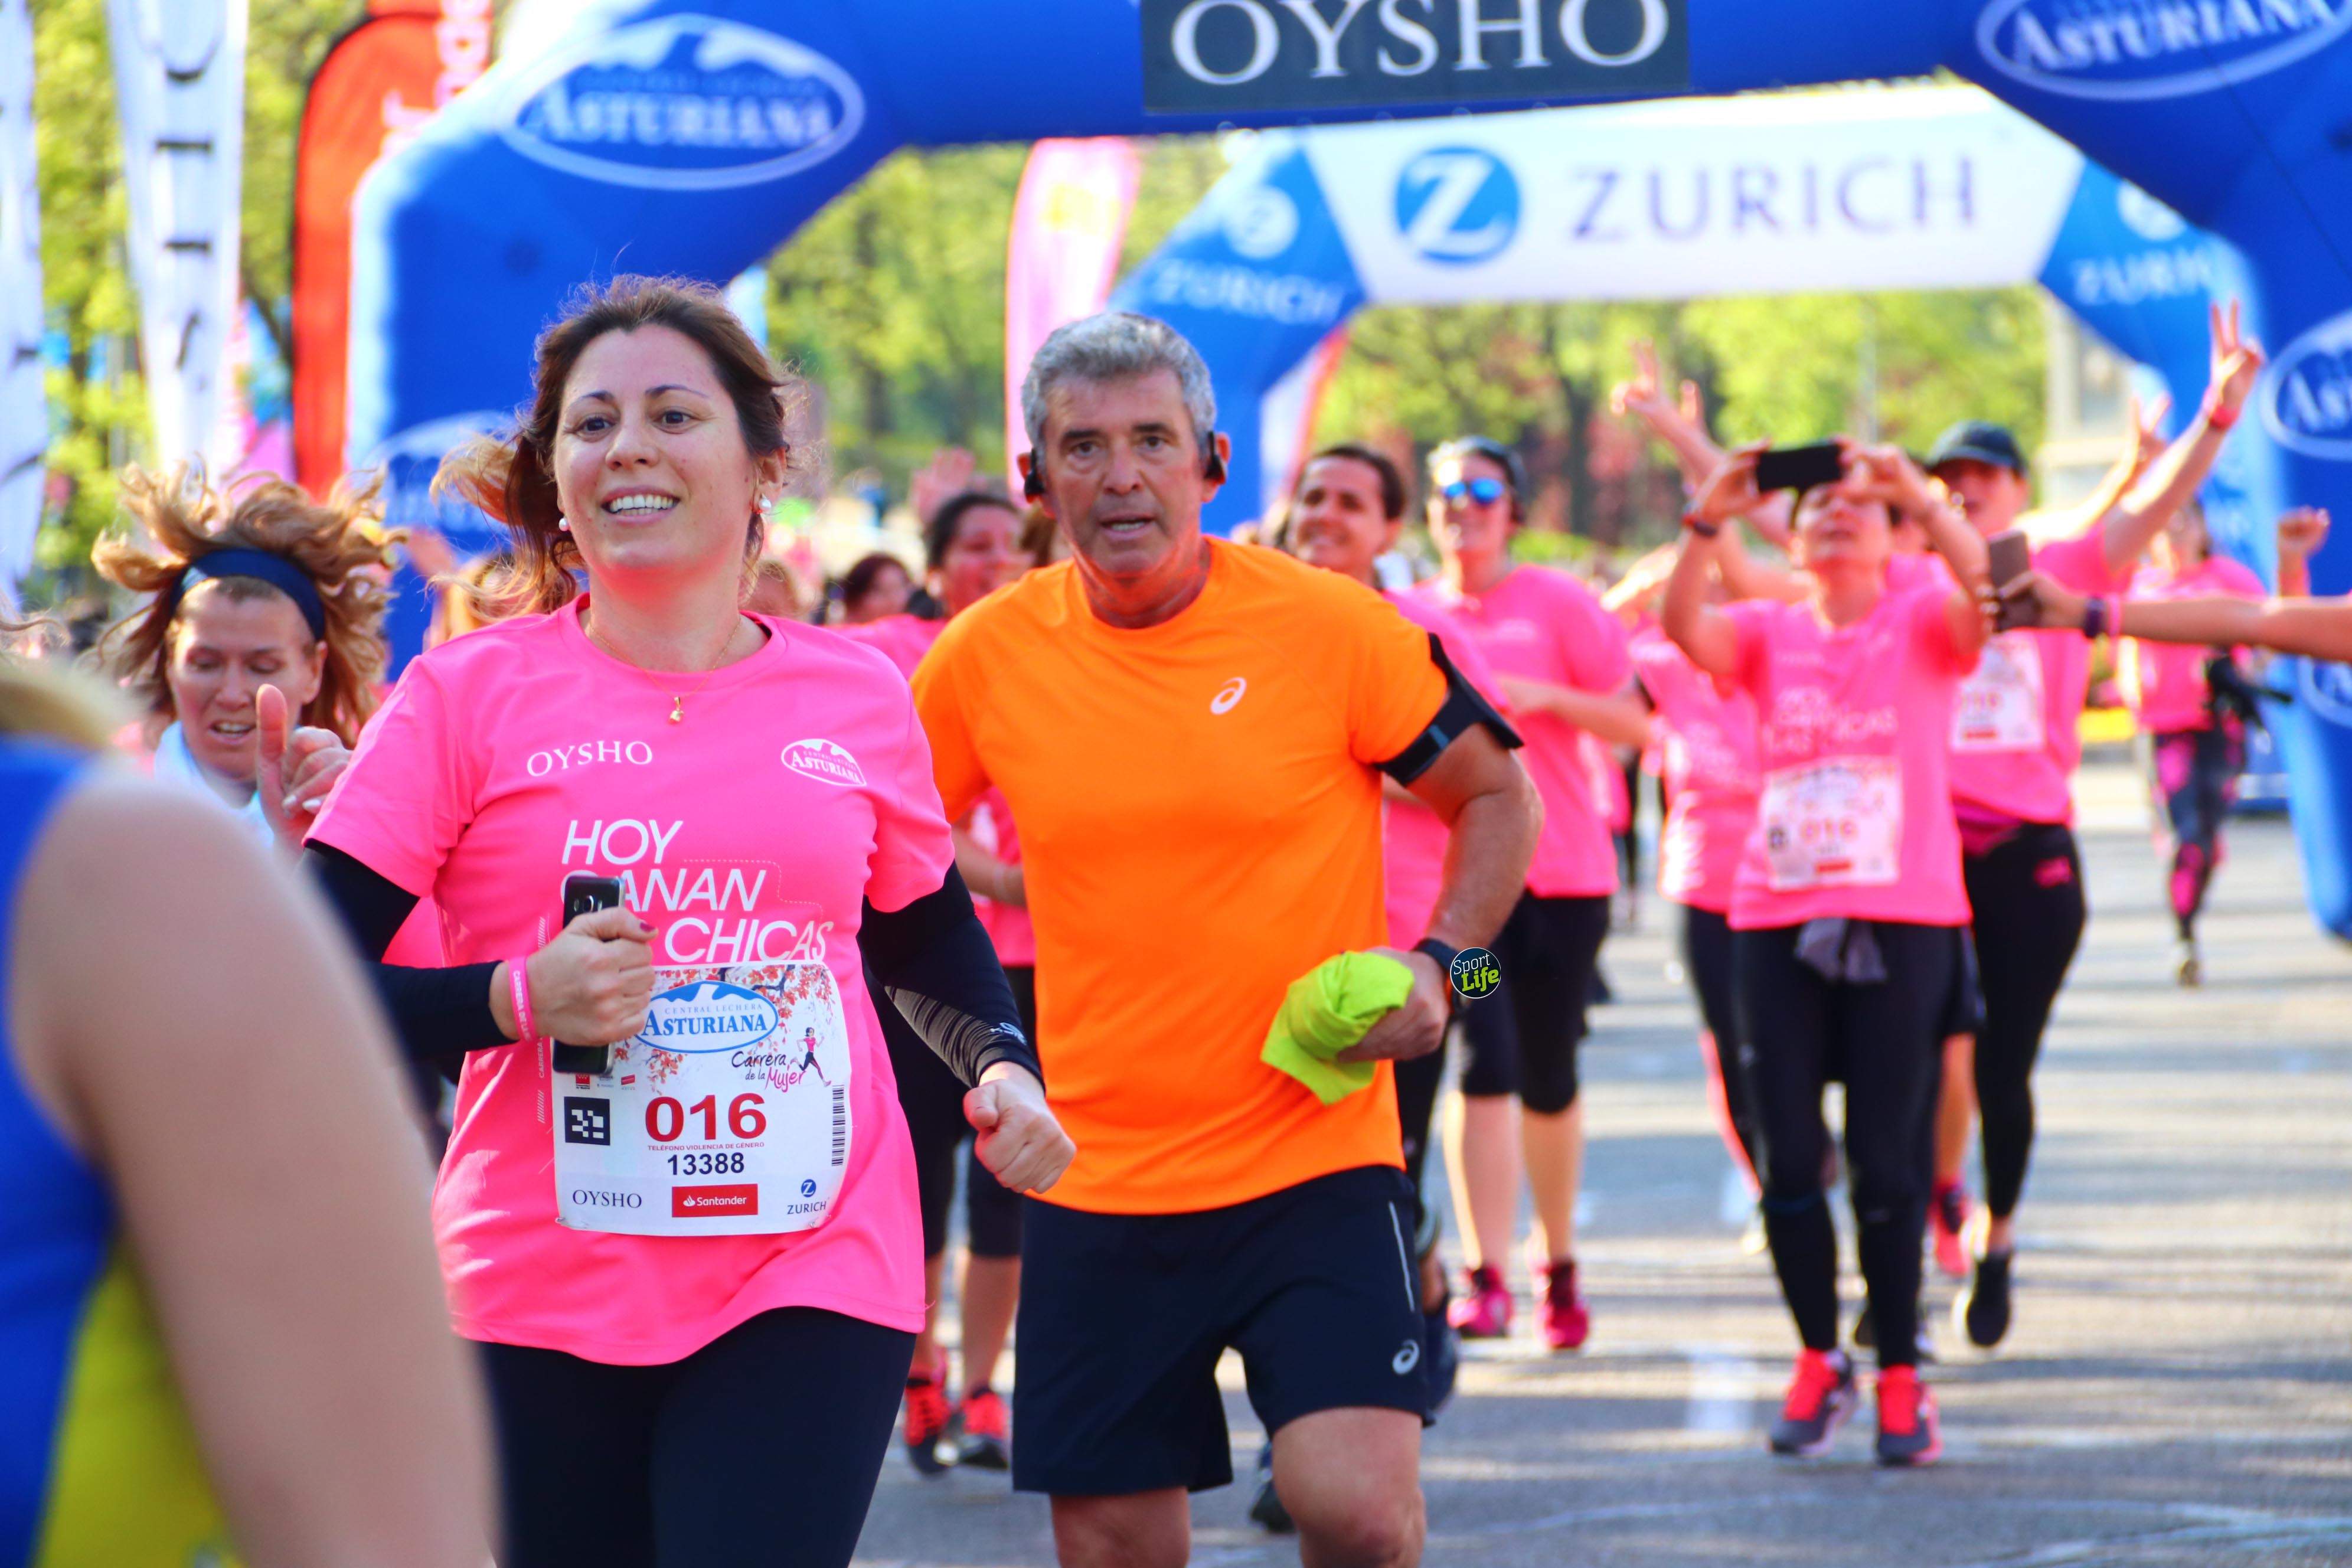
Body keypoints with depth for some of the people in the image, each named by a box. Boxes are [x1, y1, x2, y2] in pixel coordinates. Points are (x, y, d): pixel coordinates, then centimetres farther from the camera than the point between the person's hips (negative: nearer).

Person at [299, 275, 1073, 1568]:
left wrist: (1004, 1069, 7)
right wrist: (516, 999, -18)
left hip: (816, 1269, 1)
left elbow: (926, 935, 26)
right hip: (539, 1286, -1)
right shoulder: (467, 696, -1)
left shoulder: (858, 697, 8)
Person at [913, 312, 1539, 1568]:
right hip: (1095, 1175, 3)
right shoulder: (987, 655, 0)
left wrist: (1438, 961, -10)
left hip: (1314, 1156, -3)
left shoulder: (1324, 625, -6)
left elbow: (1495, 797, 5)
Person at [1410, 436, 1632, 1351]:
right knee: (1484, 1068, -13)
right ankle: (1484, 1281, -14)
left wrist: (1543, 698, -15)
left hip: (1561, 867, -1)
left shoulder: (1556, 603, 0)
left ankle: (1559, 1265, 26)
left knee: (1548, 1078, 6)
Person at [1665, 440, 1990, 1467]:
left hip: (1902, 926, -2)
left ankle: (1900, 1376, 8)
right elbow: (1684, 628, -11)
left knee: (1887, 1160, -3)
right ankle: (1819, 1361, 17)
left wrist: (1923, 499, -33)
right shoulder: (1769, 634, 9)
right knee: (1788, 1159, 1)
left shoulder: (1922, 625, 4)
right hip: (1777, 921, 2)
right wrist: (1706, 523, -26)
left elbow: (1987, 596, -18)